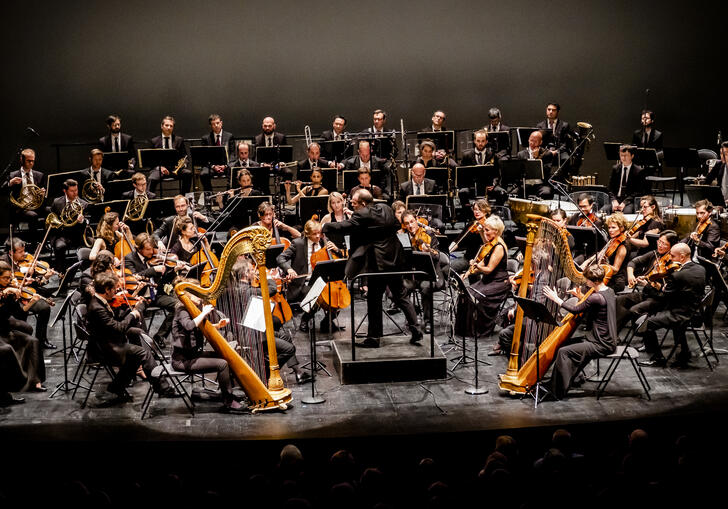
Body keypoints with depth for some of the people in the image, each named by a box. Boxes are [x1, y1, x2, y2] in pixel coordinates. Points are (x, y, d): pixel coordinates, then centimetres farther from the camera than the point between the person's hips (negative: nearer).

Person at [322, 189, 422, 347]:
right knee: (400, 296, 17)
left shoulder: (362, 216, -16)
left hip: (377, 263, -7)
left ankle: (374, 337, 5)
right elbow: (397, 226, 17)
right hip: (394, 261, 8)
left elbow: (344, 227, -18)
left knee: (374, 300, 1)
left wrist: (326, 227, -4)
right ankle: (415, 329, 14)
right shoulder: (386, 208, 7)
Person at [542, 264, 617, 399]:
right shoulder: (609, 291, 6)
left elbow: (576, 310, -12)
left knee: (563, 352, -15)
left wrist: (556, 298, -4)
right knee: (563, 344, 13)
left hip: (602, 345, -10)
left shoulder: (597, 297, -24)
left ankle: (558, 392, -9)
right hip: (607, 339, 10)